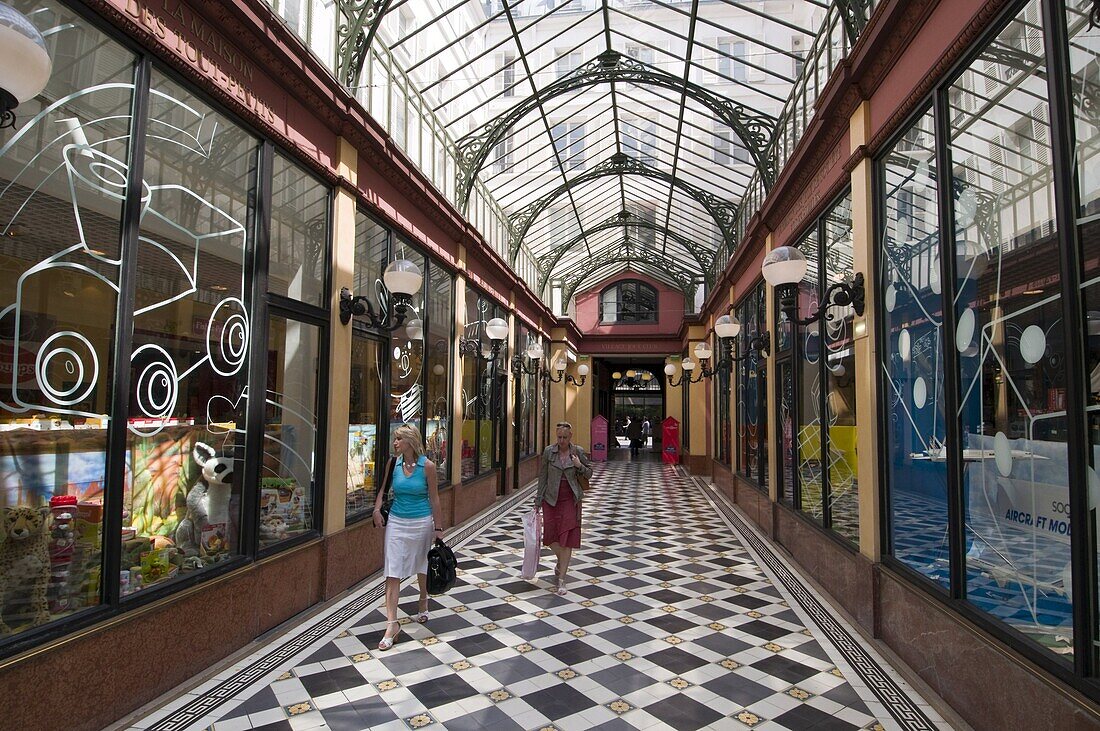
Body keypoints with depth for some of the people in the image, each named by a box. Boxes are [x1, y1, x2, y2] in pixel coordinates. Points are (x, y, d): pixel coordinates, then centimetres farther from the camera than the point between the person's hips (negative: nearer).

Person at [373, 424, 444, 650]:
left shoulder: (427, 466, -12)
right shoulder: (394, 464, -2)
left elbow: (434, 498, -6)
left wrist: (438, 528, -5)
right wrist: (377, 508, -1)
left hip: (421, 523, -2)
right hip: (396, 522, 2)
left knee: (422, 567, 17)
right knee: (393, 573, -3)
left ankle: (423, 602, 43)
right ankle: (392, 623, 3)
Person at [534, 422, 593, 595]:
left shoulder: (578, 452, -2)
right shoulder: (549, 451, -2)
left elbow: (589, 473, 7)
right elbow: (543, 477, 3)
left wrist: (579, 466, -15)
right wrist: (538, 501, 3)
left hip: (570, 500, -1)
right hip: (551, 499, 1)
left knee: (567, 538, -3)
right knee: (551, 536, 1)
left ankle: (561, 579, 6)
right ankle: (561, 562, 32)